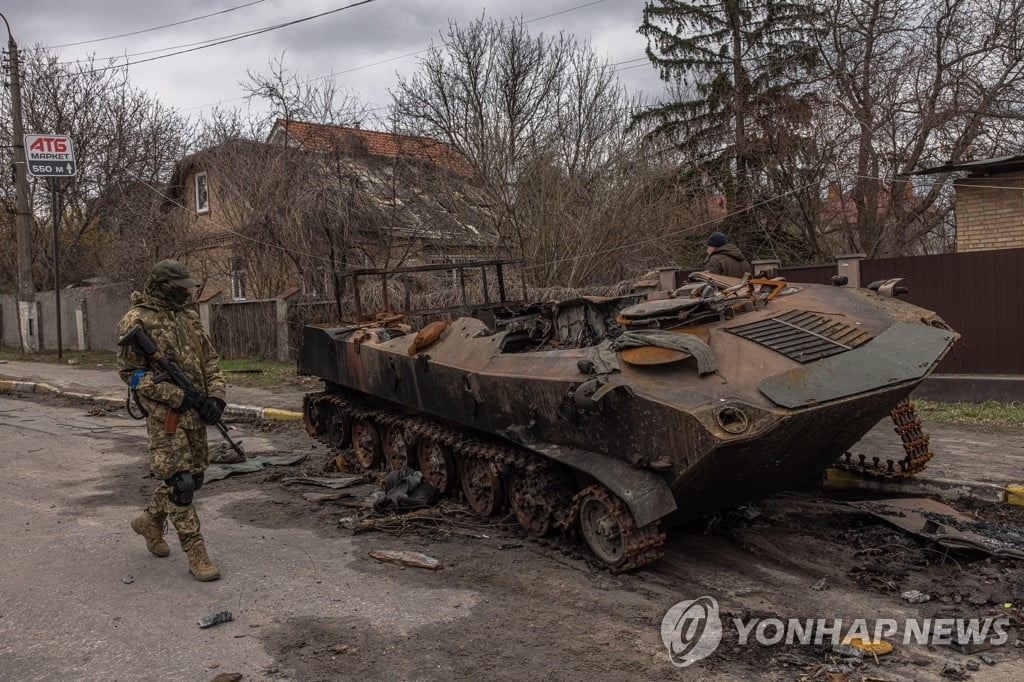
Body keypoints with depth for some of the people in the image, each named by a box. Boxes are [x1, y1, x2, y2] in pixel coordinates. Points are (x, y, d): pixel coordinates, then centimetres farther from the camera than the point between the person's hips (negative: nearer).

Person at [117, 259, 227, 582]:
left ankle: (150, 521, 38)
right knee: (180, 482, -6)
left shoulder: (188, 318, 13)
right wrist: (179, 397, -17)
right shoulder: (137, 321, -8)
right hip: (165, 414, -7)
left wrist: (216, 396, -2)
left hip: (195, 413, 7)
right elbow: (130, 371, -12)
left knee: (194, 477, 14)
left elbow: (210, 360, 14)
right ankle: (196, 555, 1)